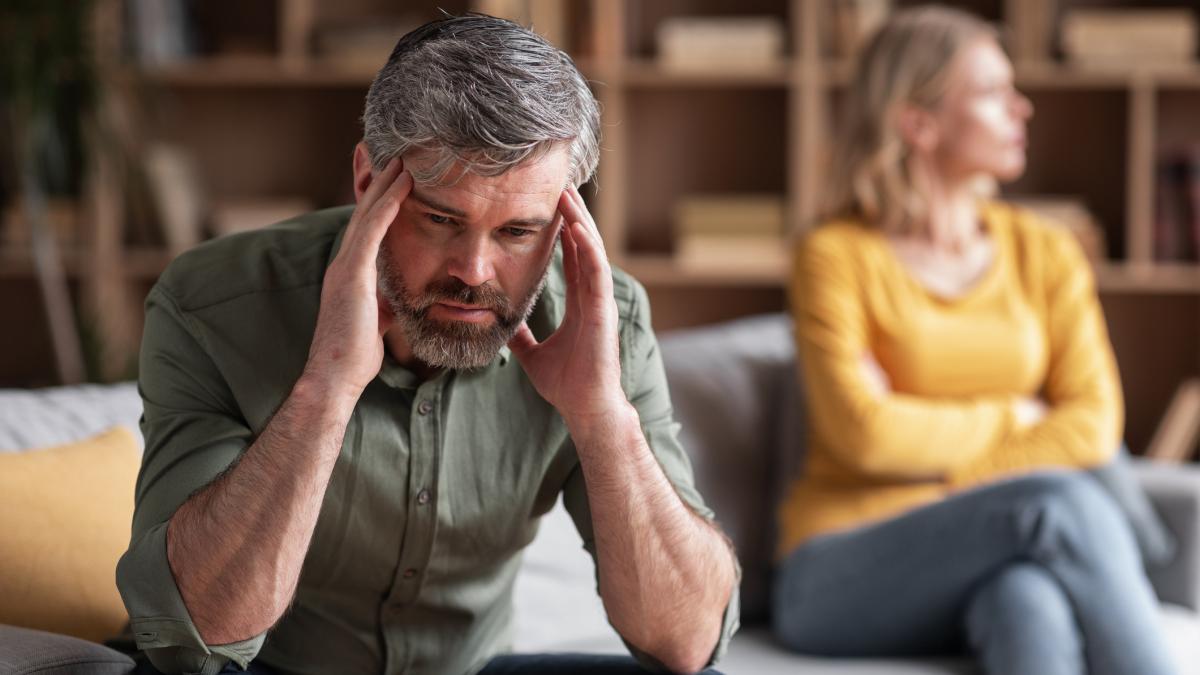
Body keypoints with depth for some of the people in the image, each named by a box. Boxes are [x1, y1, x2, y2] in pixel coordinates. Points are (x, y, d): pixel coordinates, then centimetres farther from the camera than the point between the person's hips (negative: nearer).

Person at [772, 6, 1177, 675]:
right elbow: (865, 433, -14)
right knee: (1062, 503, -32)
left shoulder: (1046, 253, 13)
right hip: (841, 584, -3)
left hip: (985, 578, 3)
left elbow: (1093, 424, 1)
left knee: (1029, 602, -36)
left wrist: (948, 480, -12)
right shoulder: (835, 257, -1)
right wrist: (1013, 418, 0)